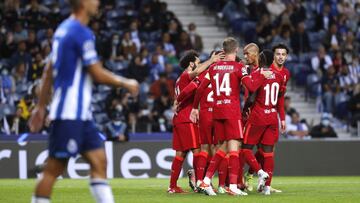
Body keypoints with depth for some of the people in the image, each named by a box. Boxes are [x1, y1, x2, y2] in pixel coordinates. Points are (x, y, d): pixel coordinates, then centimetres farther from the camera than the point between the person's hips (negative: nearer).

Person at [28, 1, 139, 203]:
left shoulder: (64, 29, 14)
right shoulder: (82, 33, -14)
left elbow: (49, 72, 19)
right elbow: (98, 74, -15)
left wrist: (41, 106, 22)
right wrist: (126, 83, 0)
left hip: (81, 112, 10)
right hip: (70, 112, -10)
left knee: (99, 161, 5)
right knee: (54, 168, -5)